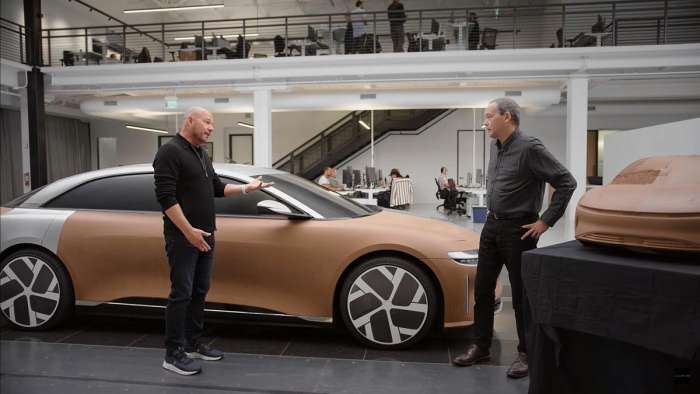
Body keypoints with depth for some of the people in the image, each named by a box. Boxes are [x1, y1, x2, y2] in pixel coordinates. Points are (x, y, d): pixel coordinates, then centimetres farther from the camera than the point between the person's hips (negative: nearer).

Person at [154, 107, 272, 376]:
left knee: (199, 292, 13)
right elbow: (165, 196, -19)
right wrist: (189, 230, -24)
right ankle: (173, 354, 4)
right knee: (181, 294, -5)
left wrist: (246, 188, 13)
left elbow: (217, 188, 25)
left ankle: (193, 344, 24)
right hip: (182, 238, -9)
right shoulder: (170, 152, -12)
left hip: (205, 236, 9)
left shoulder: (202, 154, 17)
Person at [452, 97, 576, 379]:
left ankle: (526, 354, 19)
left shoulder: (529, 148, -17)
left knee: (521, 295, 4)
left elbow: (566, 183, -18)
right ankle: (480, 347, 24)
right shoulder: (496, 147, 8)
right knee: (482, 289, 11)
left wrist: (546, 221, -16)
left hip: (518, 229, -8)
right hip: (492, 226, 8)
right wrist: (493, 214, 16)